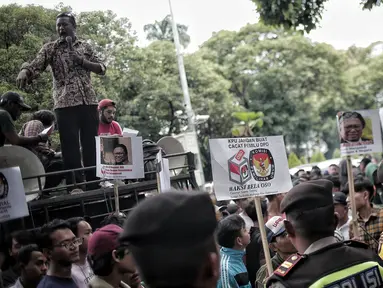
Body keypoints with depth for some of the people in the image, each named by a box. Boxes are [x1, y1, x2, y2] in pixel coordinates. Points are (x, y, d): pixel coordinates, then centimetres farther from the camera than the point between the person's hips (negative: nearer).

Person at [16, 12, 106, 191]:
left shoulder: (85, 46, 14)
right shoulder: (50, 48, 7)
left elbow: (102, 68, 12)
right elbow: (36, 65, -7)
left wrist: (82, 61, -5)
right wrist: (24, 72, -30)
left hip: (89, 102, 3)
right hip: (65, 104, -2)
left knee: (91, 146, 4)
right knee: (70, 148, -5)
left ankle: (94, 186, 10)